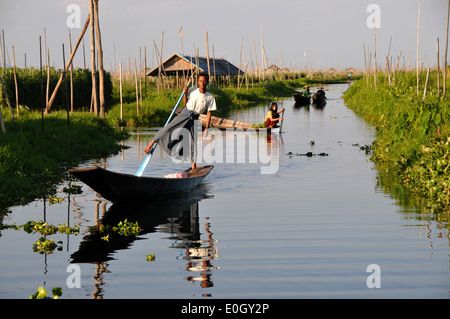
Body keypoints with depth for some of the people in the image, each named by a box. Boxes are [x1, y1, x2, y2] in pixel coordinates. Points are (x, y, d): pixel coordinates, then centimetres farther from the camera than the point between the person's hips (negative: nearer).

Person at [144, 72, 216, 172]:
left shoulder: (210, 98, -1)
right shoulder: (192, 90, 3)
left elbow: (209, 113, 1)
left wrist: (206, 128, -3)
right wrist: (185, 93, -2)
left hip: (194, 119, 0)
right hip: (185, 113, 1)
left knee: (193, 141, -1)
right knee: (168, 128, -15)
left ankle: (194, 166, 8)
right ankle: (151, 144, -7)